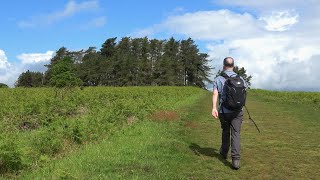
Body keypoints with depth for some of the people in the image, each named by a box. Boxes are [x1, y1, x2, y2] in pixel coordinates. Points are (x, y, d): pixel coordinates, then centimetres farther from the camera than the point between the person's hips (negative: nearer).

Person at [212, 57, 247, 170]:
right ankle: (236, 159, -13)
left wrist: (214, 108, -25)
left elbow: (215, 94, -16)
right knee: (236, 134, -2)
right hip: (237, 111, 0)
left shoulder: (218, 79, -1)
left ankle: (224, 152, 38)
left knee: (225, 132, 20)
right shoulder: (240, 79, 4)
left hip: (224, 111, 0)